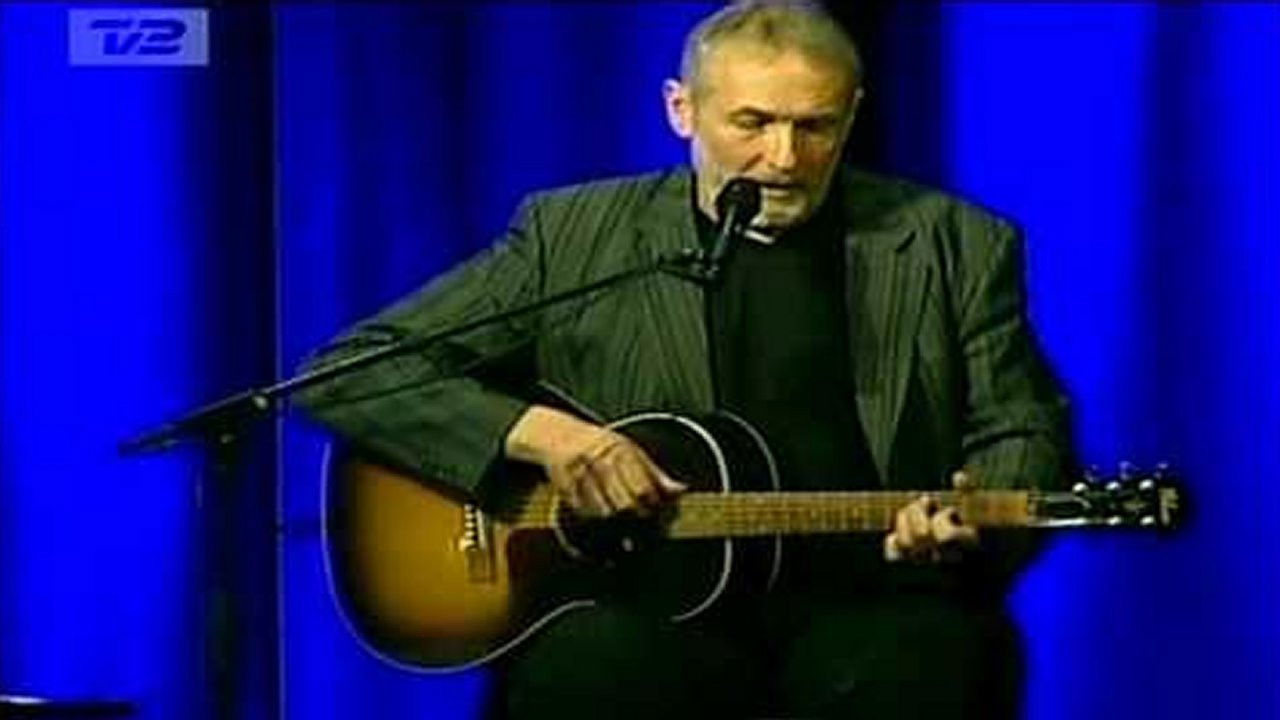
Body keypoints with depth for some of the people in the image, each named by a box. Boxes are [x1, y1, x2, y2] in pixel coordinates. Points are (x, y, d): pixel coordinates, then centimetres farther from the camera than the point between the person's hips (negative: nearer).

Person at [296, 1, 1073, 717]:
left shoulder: (956, 246, 9)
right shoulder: (573, 237, 7)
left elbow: (1023, 429, 14)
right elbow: (349, 373, 5)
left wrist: (971, 522, -11)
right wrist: (535, 432, -12)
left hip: (862, 605, 1)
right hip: (651, 603, -1)